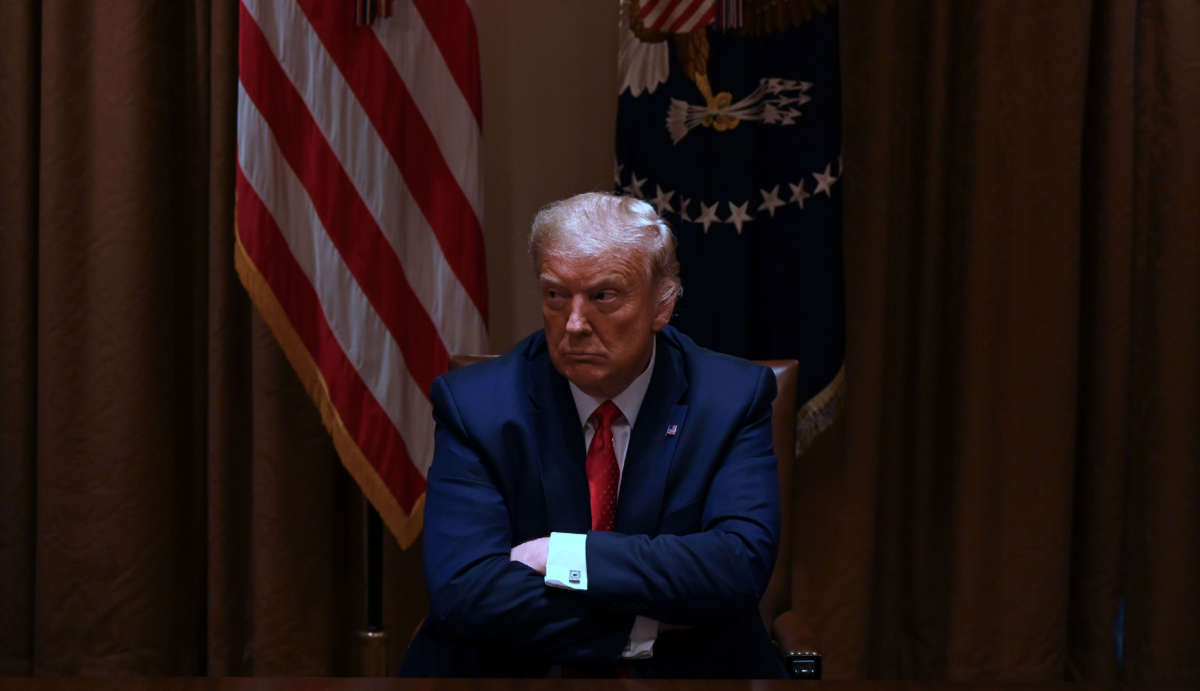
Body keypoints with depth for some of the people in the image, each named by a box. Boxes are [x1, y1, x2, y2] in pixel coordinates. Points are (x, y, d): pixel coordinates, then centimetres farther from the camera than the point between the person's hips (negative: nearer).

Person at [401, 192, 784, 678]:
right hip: (515, 673, 0)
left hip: (687, 673, 0)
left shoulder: (732, 397, -1)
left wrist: (563, 555, -17)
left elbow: (741, 564, -14)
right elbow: (460, 587, -13)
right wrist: (642, 628, -16)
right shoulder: (473, 404, -3)